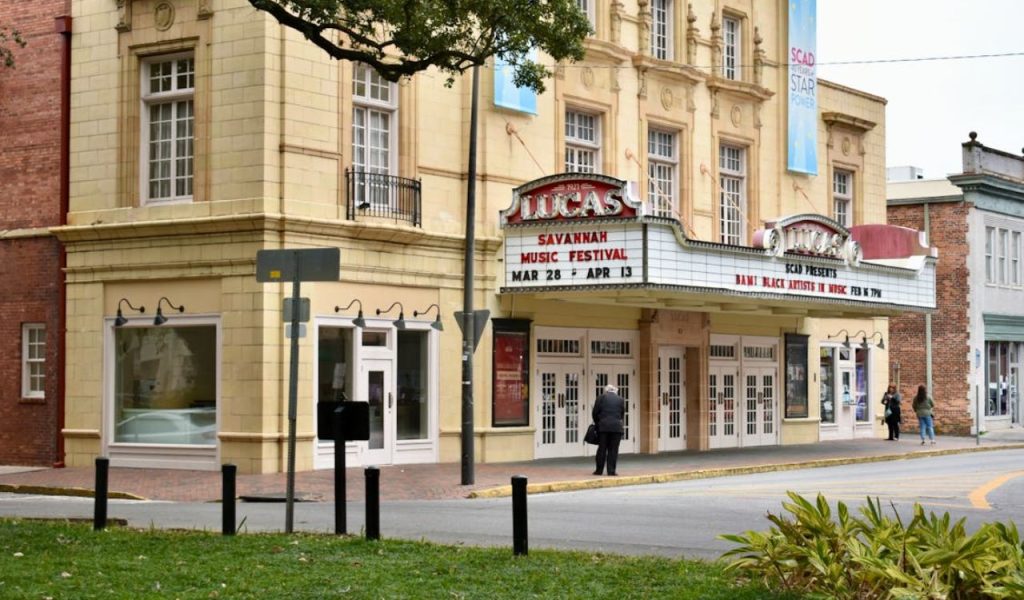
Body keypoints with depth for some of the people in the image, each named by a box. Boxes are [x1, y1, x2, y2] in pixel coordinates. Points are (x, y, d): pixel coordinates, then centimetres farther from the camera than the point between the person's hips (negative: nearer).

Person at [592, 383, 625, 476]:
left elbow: (594, 412, 4)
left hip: (603, 426, 0)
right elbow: (622, 415, 13)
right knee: (613, 450, 2)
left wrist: (597, 423, 19)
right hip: (617, 426, 1)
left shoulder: (601, 397, 6)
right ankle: (611, 471, 0)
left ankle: (599, 470, 7)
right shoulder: (620, 399, 12)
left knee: (602, 448, 5)